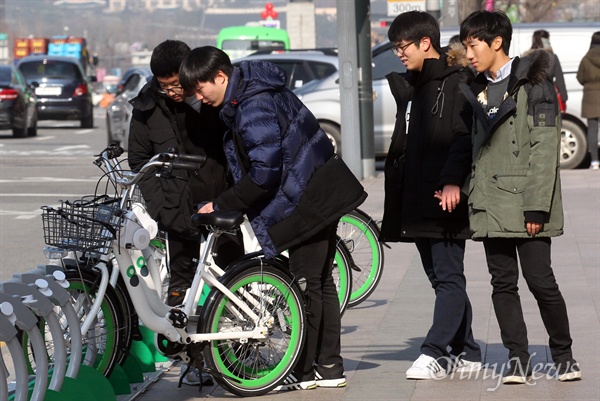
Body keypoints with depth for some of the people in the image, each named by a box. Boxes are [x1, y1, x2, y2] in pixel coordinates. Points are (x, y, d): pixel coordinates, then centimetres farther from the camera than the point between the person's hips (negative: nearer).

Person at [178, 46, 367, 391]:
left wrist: (220, 205, -17)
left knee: (307, 285, -3)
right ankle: (330, 367, 20)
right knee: (322, 283, 13)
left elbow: (264, 173, -25)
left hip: (306, 202, -11)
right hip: (323, 193, 11)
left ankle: (303, 372, 4)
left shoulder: (254, 108, -22)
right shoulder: (251, 88, 9)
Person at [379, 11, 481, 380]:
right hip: (417, 201, 9)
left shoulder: (456, 82, -6)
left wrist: (452, 181, -26)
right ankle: (466, 353, 16)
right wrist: (397, 204, 18)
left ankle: (435, 353, -14)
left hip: (445, 199, -9)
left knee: (449, 277, -8)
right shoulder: (409, 87, 19)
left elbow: (464, 136, -16)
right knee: (440, 277, 10)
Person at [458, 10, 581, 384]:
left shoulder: (532, 86, -5)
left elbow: (545, 149, -10)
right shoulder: (476, 90, 16)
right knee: (503, 282, 4)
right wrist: (472, 197, 9)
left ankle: (564, 354, 11)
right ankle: (518, 358, 9)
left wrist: (537, 207, -16)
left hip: (525, 203, -6)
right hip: (491, 205, 6)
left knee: (540, 279, -5)